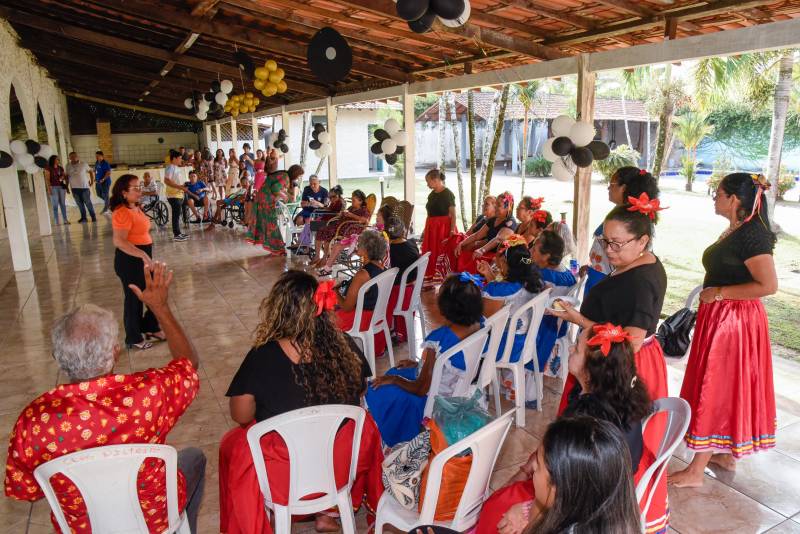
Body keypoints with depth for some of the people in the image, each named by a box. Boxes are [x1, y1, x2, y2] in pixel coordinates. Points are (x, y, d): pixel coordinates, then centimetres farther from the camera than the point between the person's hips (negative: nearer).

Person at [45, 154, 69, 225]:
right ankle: (56, 222, -1)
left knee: (63, 204, 6)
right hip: (53, 187, -5)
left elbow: (65, 176, 17)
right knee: (55, 205, -3)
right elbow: (47, 179, -8)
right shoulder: (48, 168, -3)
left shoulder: (60, 168, 12)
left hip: (61, 187, 5)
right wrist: (49, 189, -16)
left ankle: (65, 220, 10)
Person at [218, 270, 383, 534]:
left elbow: (241, 416, -11)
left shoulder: (262, 357, -23)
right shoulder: (343, 345, -14)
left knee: (231, 444, 27)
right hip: (342, 465, 2)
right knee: (364, 426, 33)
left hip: (284, 475, -1)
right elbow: (359, 391, 2)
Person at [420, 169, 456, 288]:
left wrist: (452, 229, -21)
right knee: (429, 254, 7)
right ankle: (429, 280, 15)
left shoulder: (448, 194, -9)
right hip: (431, 227, 7)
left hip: (443, 227, -7)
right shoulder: (431, 194, 12)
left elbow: (453, 214, -13)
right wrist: (425, 229, 16)